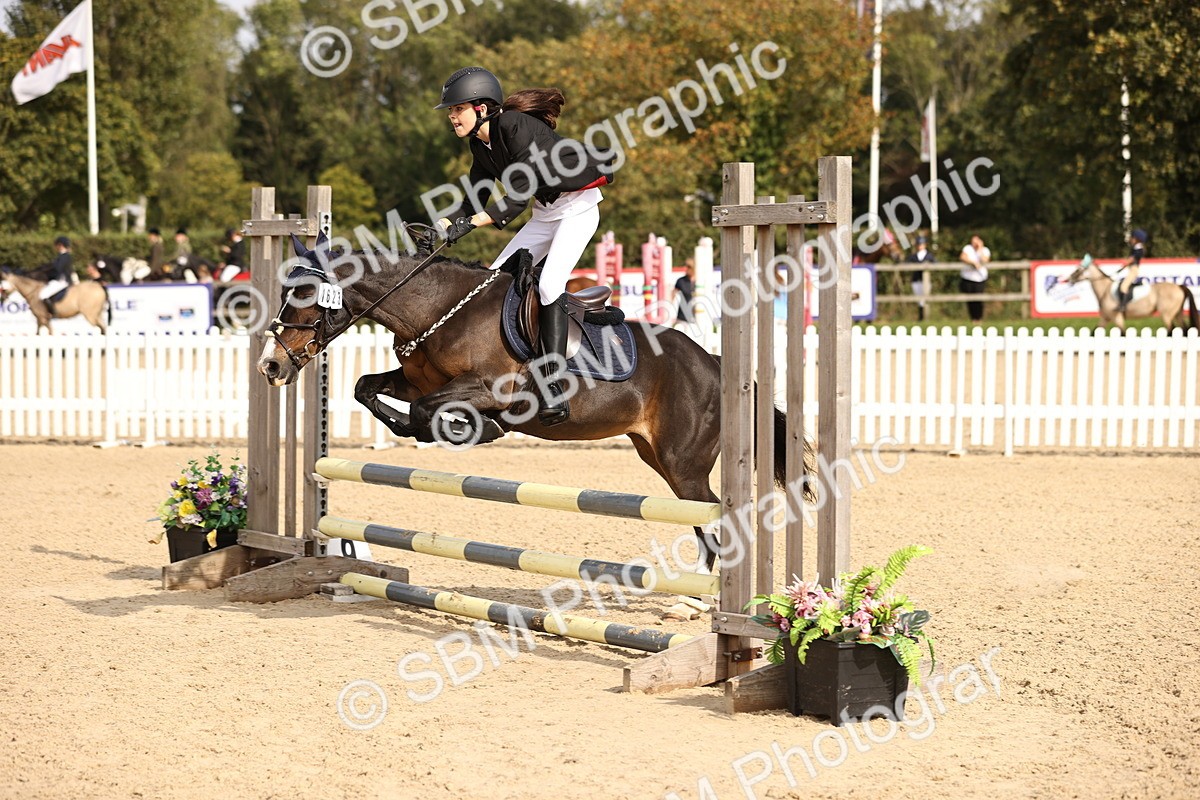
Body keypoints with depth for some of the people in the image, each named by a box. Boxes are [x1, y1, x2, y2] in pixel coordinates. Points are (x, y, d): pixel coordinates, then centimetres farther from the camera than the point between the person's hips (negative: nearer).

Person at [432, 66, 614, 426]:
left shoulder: (518, 127, -26)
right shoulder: (480, 144, 1)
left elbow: (519, 196, -31)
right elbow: (476, 199, 5)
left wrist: (469, 224, -35)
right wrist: (447, 227, -12)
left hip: (577, 205, -9)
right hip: (545, 213, 9)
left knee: (548, 284, -23)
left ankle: (555, 389, -25)